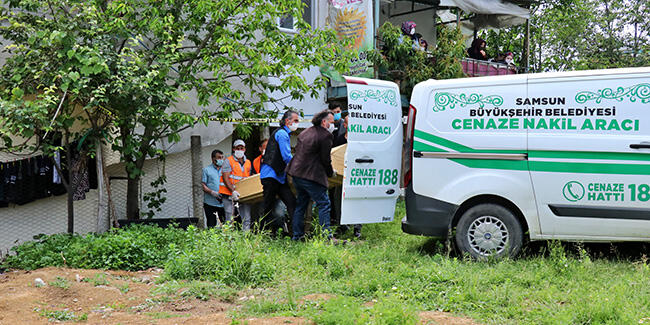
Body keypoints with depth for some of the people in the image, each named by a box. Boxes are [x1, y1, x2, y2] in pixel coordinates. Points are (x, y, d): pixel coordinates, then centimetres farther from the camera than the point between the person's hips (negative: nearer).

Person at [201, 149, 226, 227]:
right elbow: (203, 185, -2)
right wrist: (212, 192, -17)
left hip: (223, 202, 3)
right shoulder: (206, 170, 6)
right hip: (210, 202, -3)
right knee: (211, 225, -3)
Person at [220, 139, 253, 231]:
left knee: (247, 219, -1)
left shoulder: (248, 163, 15)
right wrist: (233, 191, -21)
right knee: (229, 220, -6)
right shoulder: (228, 161, -1)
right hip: (229, 194, -4)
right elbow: (225, 178, -10)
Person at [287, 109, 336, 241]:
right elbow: (325, 159, -9)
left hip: (297, 172, 9)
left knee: (301, 204, 17)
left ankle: (297, 235, 21)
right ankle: (327, 235, -7)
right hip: (311, 176, -9)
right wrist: (331, 172, 9)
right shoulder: (325, 135, -10)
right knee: (324, 204, -3)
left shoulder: (305, 132, 16)